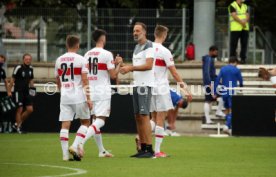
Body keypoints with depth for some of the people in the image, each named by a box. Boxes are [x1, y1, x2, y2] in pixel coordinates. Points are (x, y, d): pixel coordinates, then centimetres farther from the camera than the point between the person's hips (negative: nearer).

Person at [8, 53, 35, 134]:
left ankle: (17, 124, 14)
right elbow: (12, 80, -7)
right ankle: (18, 128, 4)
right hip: (18, 92, -6)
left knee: (30, 109, 0)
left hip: (26, 92, 6)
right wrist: (9, 91, -9)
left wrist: (32, 87, 5)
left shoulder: (30, 68, 9)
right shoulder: (18, 68, -10)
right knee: (20, 109, -7)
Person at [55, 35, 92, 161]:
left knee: (65, 124, 3)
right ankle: (75, 146, -7)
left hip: (64, 97, 4)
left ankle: (65, 154, -1)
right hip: (79, 96, -4)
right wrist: (88, 98, -8)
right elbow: (85, 81, -10)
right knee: (85, 122, 10)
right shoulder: (81, 60, -5)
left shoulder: (59, 60, 9)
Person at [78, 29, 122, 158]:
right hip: (103, 92, -7)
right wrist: (119, 64, 7)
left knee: (96, 120, 13)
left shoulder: (87, 54, 8)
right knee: (100, 121, -8)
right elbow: (113, 75, -9)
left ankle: (102, 151, 17)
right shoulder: (106, 54, -10)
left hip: (90, 91, 7)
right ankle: (80, 143, -27)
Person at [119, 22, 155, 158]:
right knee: (138, 117, 8)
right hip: (137, 85, 9)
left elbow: (149, 65, -19)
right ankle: (143, 149, 12)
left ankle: (149, 150, -13)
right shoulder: (137, 47, 20)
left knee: (144, 116, -12)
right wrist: (126, 67, 6)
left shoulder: (148, 46, -8)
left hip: (145, 84, -9)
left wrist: (131, 67, -18)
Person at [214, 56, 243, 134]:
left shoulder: (223, 69, 7)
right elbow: (241, 81, 9)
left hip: (224, 93, 4)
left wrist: (215, 93, 3)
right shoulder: (236, 70, -3)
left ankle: (229, 127, 16)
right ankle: (227, 126, -22)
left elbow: (217, 80, 2)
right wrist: (241, 87, 31)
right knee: (231, 110, -5)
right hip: (232, 93, -4)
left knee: (227, 109, 15)